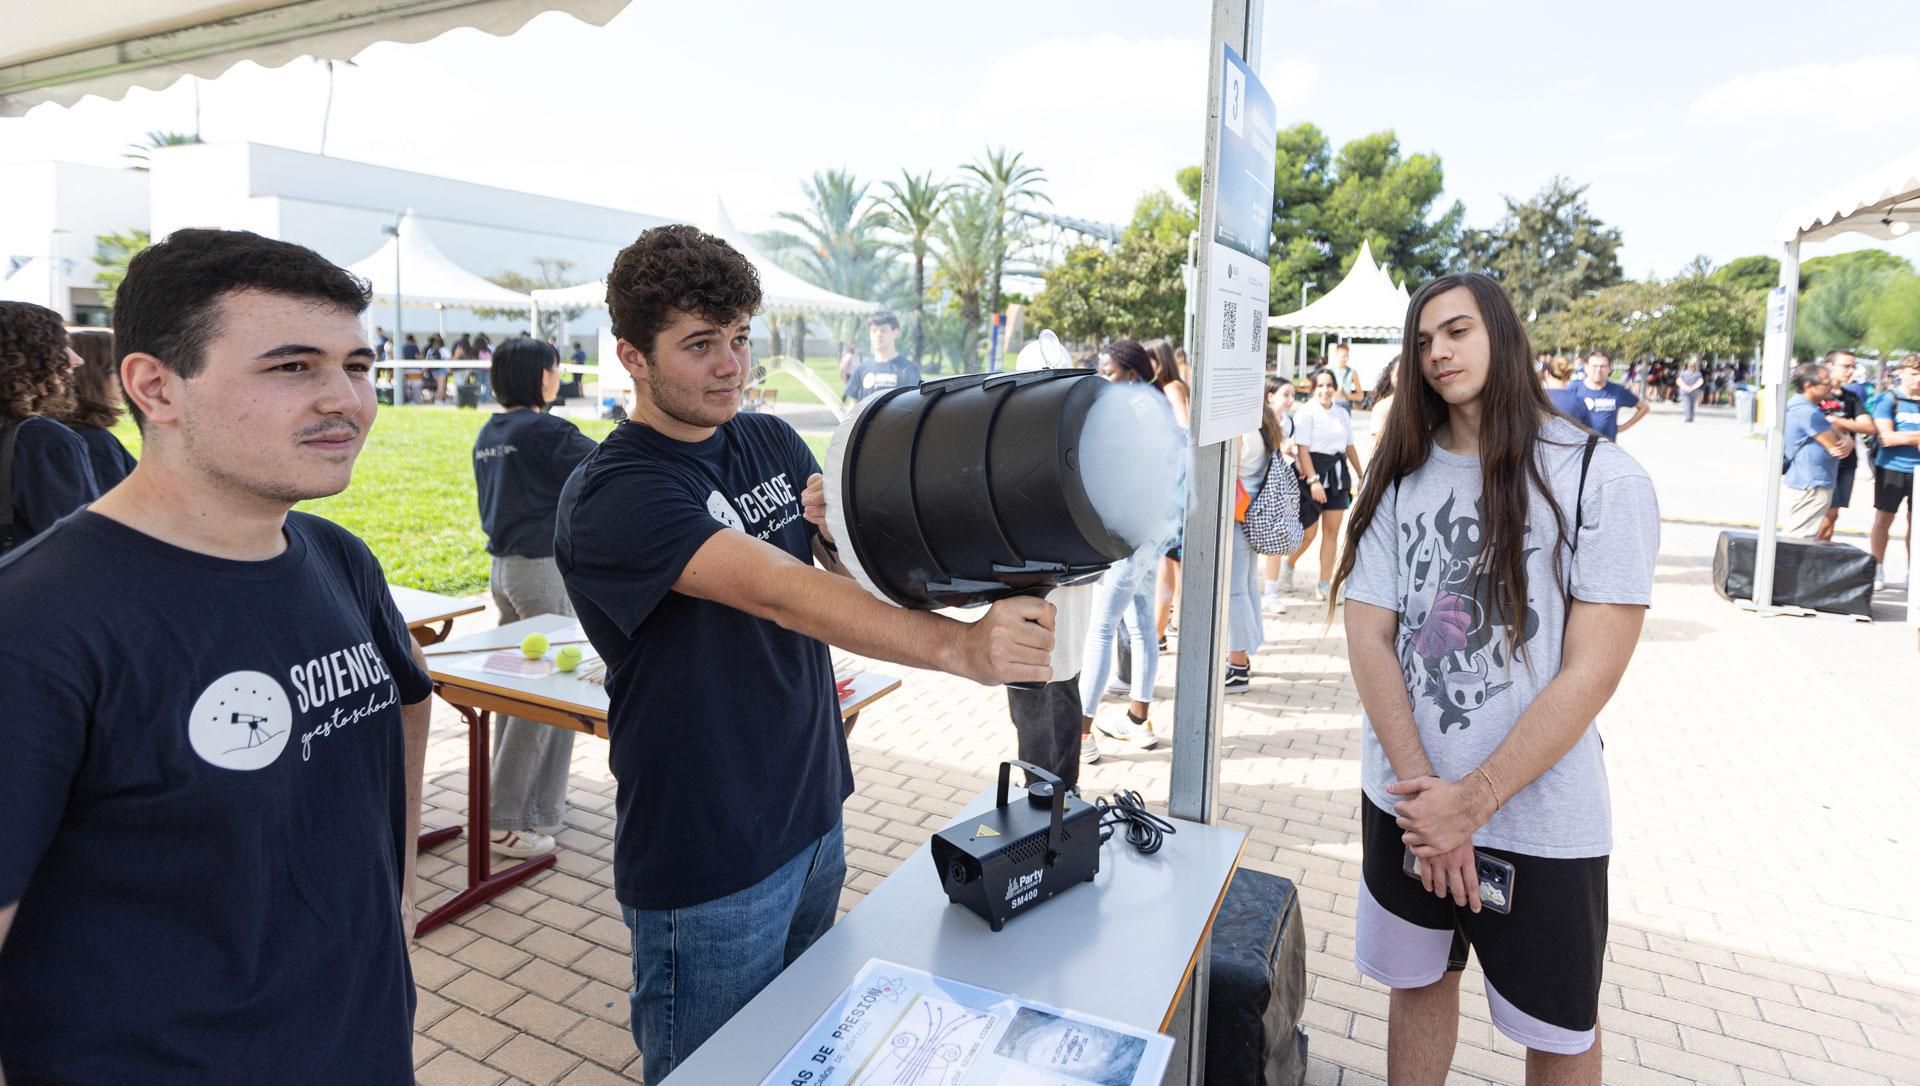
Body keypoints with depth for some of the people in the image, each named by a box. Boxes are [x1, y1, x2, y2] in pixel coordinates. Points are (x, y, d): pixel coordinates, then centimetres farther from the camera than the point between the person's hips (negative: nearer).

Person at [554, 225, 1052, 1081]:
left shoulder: (772, 441, 3)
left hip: (813, 820, 7)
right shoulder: (613, 496, -19)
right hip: (708, 869, -6)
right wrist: (961, 647, -45)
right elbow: (778, 592, -34)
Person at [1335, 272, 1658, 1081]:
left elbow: (1592, 671, -14)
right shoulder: (1400, 477, 1)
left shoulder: (1603, 479, -9)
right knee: (1418, 981, 20)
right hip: (1407, 803, 3)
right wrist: (1427, 792, -14)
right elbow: (1369, 637, -4)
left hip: (1541, 821, -3)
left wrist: (1472, 802, -17)